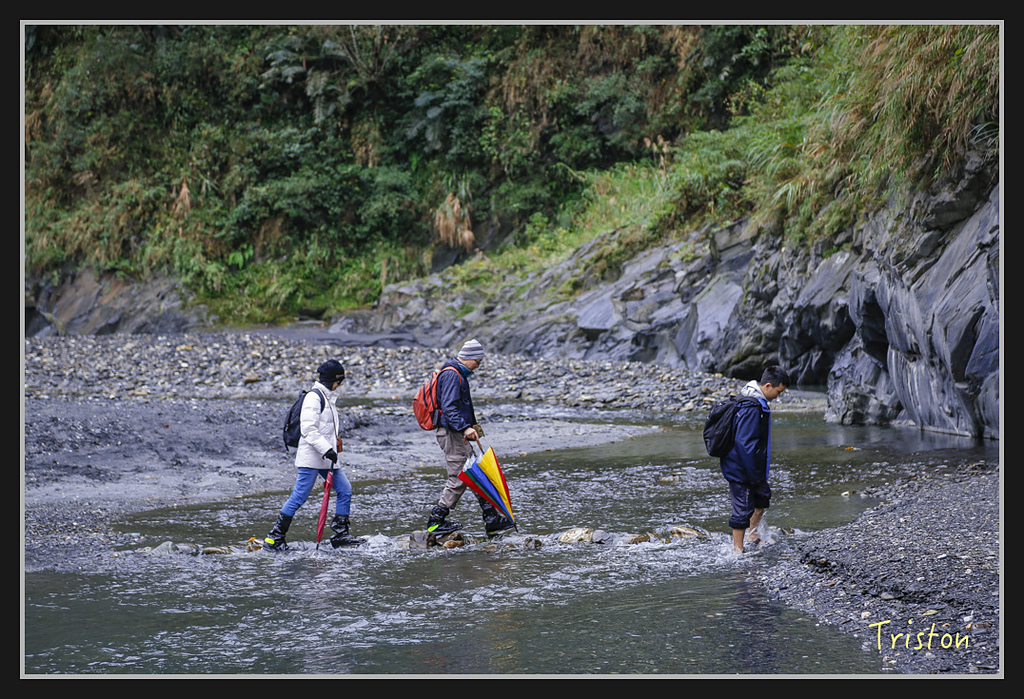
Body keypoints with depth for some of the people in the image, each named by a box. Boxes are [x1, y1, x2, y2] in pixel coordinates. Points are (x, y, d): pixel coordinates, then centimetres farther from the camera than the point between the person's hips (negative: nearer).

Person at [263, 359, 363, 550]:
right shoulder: (314, 397, -13)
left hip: (327, 458, 10)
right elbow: (309, 430, -21)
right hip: (311, 458, -10)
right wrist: (326, 449, -25)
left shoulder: (328, 397, 17)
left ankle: (340, 534, 12)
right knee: (299, 497, -8)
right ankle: (273, 538, -3)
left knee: (345, 490, 6)